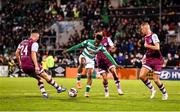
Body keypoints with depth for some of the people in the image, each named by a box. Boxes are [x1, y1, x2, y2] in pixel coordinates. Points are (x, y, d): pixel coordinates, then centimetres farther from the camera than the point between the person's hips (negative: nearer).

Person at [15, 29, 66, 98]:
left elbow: (17, 53, 13)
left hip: (23, 67, 7)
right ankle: (58, 88, 15)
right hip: (31, 65, -7)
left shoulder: (22, 42, 16)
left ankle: (44, 93, 10)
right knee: (46, 76, 7)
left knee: (39, 78, 19)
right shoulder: (34, 43, -6)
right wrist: (36, 66, -22)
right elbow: (33, 55, -18)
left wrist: (20, 63, 23)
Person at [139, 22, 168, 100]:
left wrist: (147, 45, -17)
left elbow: (157, 48, -24)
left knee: (156, 79, -7)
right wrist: (145, 56, 14)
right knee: (141, 76, -9)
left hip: (157, 60, -7)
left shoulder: (153, 36, -14)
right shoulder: (146, 37, 12)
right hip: (149, 59, 7)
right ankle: (152, 90, 10)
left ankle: (164, 94, 18)